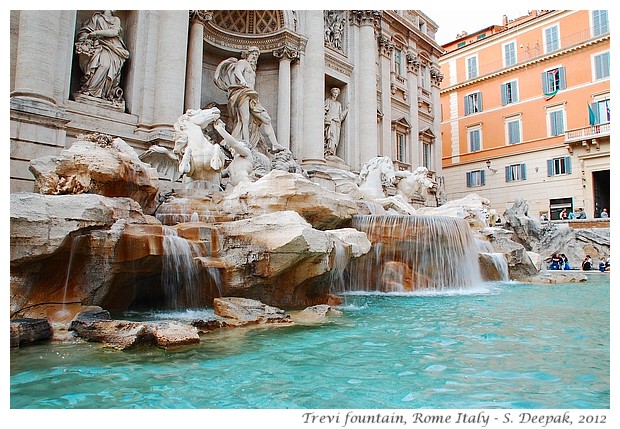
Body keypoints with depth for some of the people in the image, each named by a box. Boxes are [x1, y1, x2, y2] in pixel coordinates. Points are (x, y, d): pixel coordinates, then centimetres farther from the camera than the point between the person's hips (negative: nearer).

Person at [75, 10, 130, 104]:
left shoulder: (116, 20, 24)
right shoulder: (96, 17, 22)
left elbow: (114, 32, 4)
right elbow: (85, 31, 15)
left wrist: (96, 32, -4)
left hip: (113, 49, 1)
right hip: (99, 46, -1)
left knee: (113, 62, -33)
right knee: (104, 62, -34)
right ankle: (88, 89, -32)